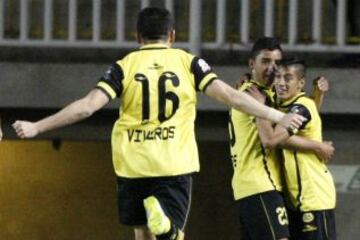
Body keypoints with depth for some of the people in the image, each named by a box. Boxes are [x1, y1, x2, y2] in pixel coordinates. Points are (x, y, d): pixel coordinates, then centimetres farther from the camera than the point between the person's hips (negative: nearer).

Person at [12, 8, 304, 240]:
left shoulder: (124, 66, 3)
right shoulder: (188, 62, 4)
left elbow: (87, 106, -5)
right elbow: (229, 95, -4)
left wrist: (36, 127, 0)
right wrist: (278, 117, -1)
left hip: (133, 164, 1)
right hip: (175, 163, -1)